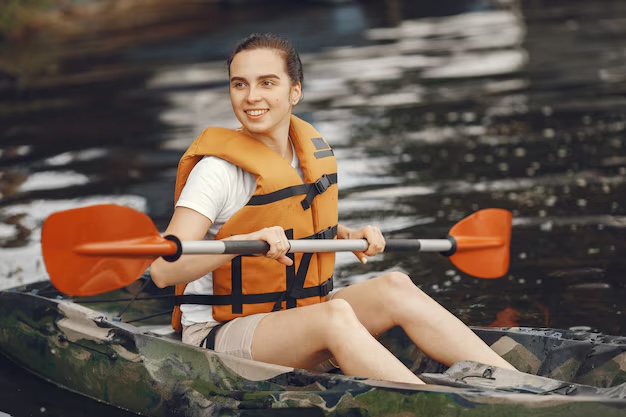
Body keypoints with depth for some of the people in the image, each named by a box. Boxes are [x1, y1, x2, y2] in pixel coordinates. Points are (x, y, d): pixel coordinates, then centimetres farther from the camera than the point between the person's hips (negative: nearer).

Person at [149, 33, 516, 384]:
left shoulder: (315, 151, 5)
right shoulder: (221, 169, -16)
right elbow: (163, 270, -27)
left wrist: (349, 236, 8)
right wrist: (245, 240, -39)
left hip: (299, 318, 7)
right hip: (220, 335, -7)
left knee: (394, 287, -13)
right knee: (335, 314, -31)